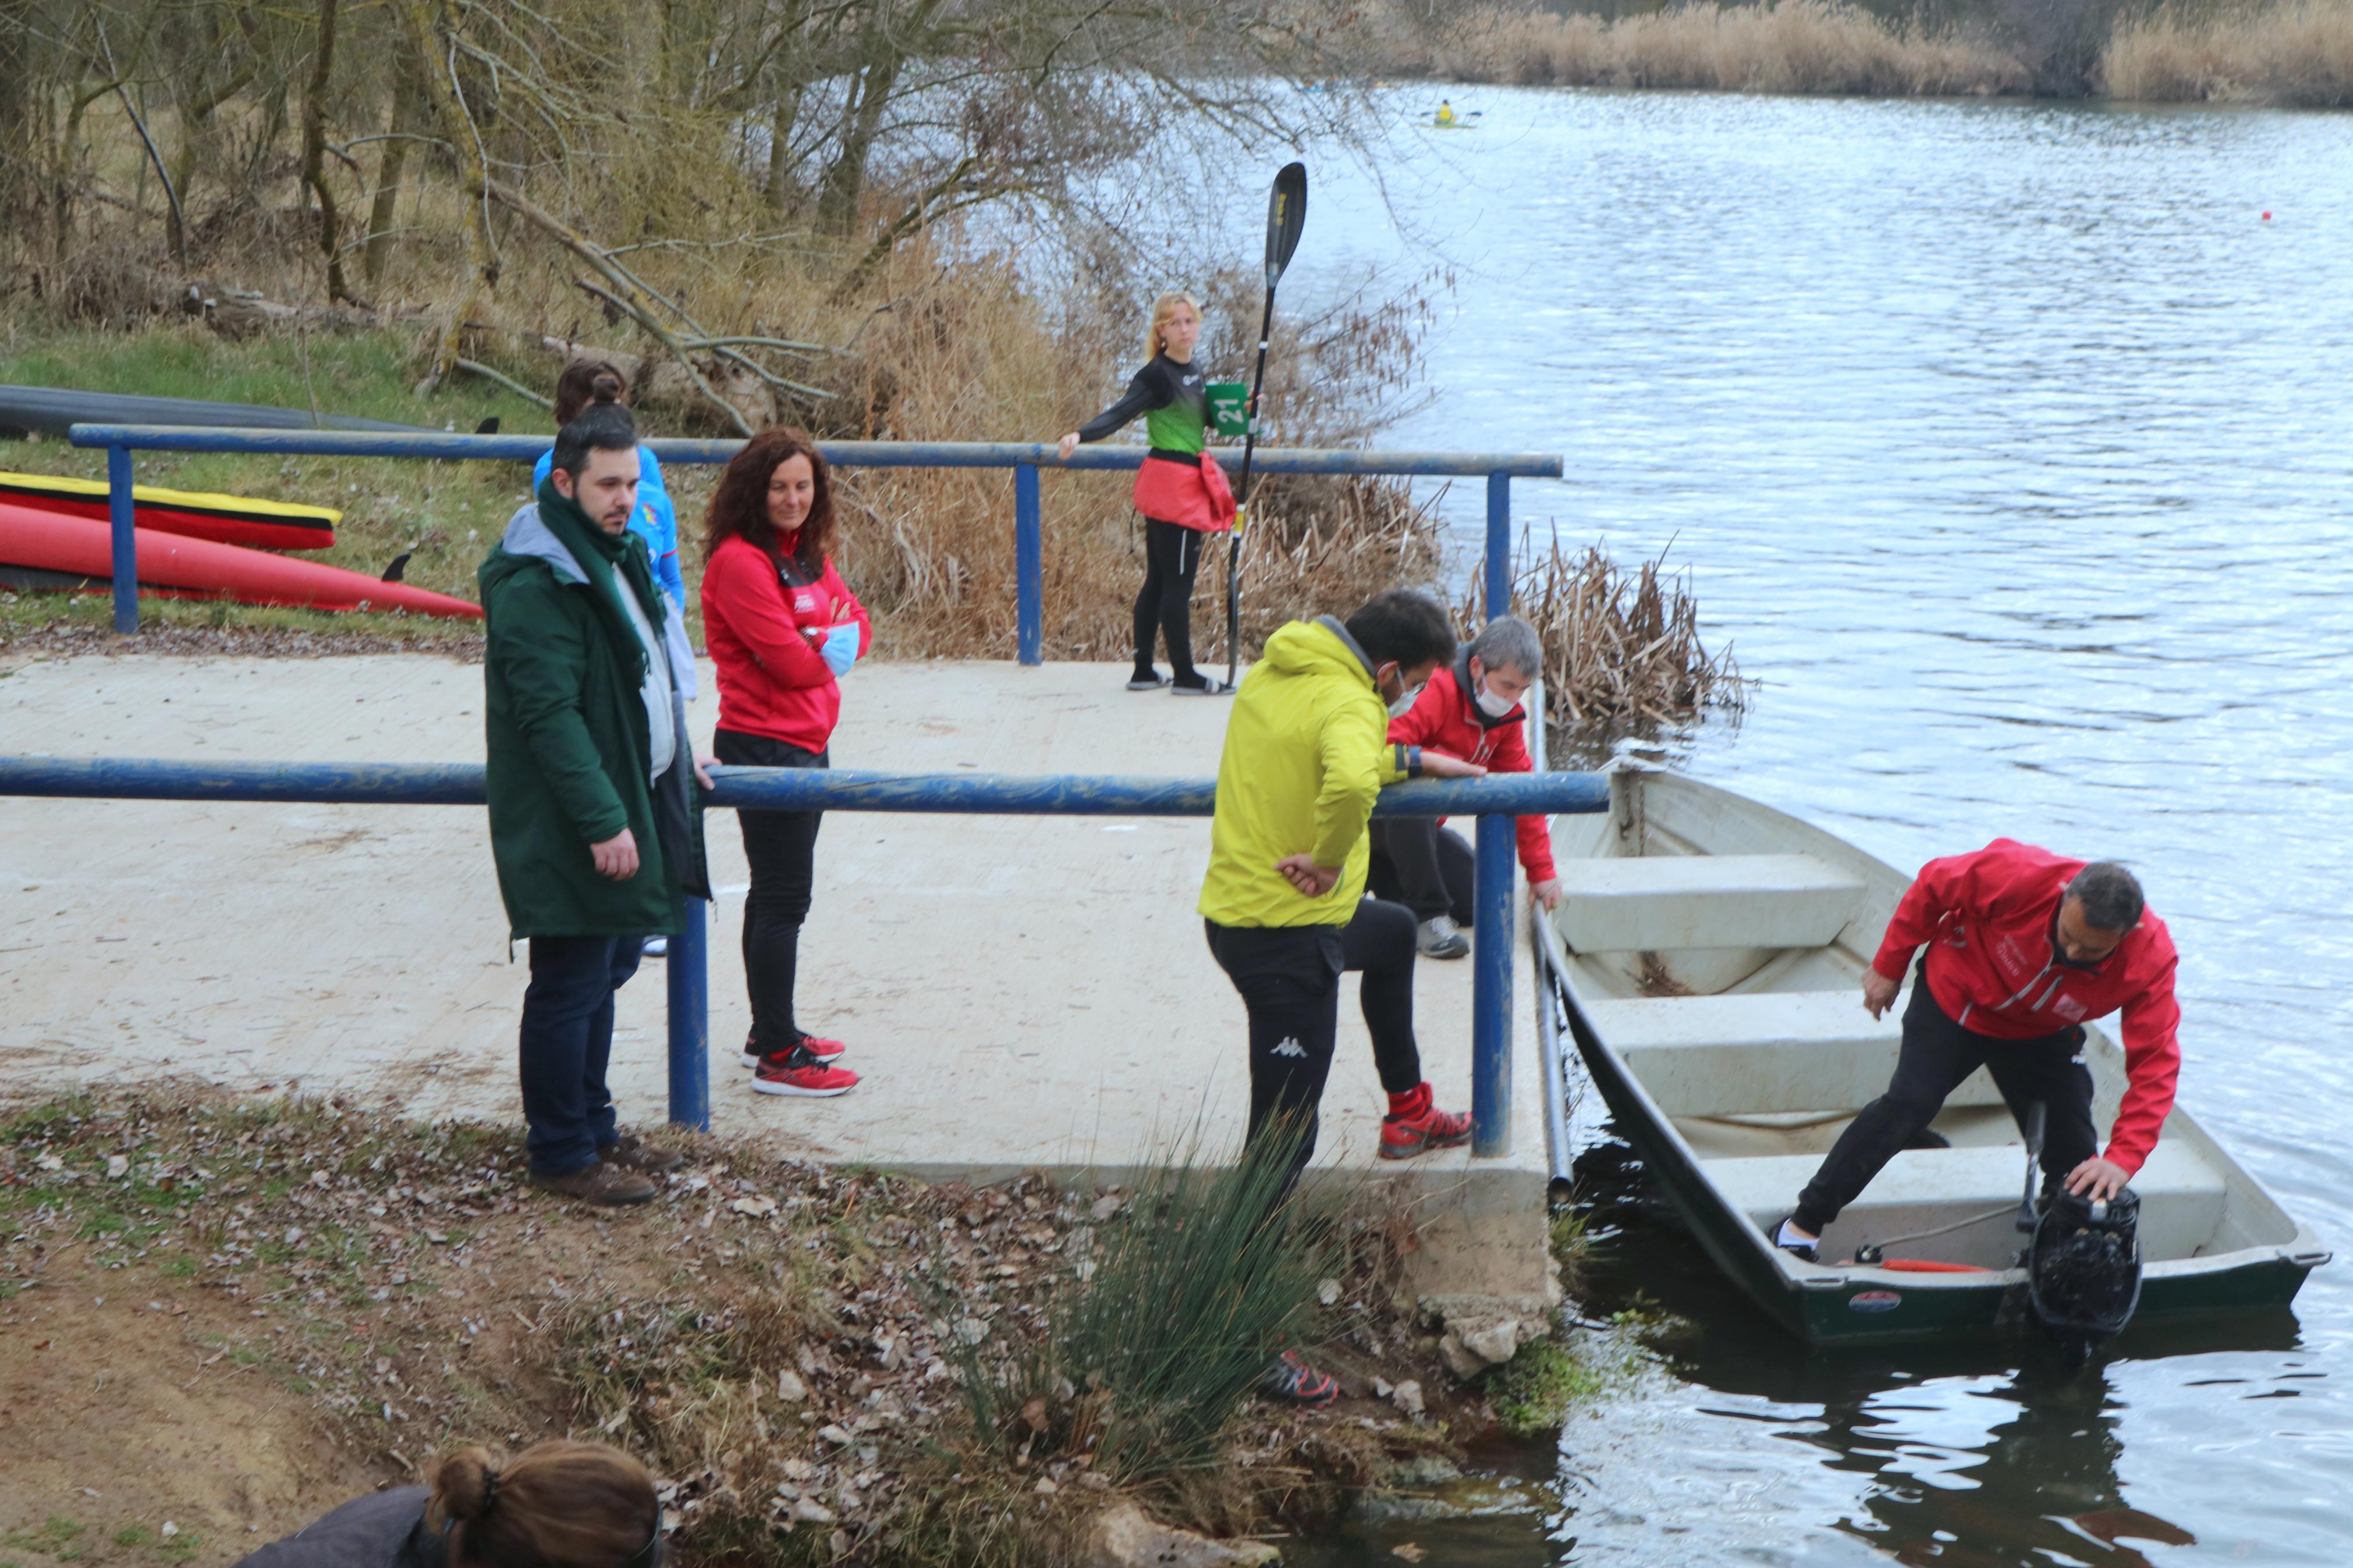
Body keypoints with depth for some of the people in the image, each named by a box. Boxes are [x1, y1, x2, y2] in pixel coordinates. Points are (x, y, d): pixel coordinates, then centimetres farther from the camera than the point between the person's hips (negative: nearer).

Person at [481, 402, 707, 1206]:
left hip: (628, 798, 10)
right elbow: (549, 713, -24)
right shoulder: (536, 582, -20)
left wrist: (672, 758, 23)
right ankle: (562, 1151, 8)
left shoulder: (614, 553, 12)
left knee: (605, 970, 17)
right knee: (569, 985, -2)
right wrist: (603, 820, -26)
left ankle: (592, 1128, 29)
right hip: (567, 828, -10)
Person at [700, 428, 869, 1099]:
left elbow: (859, 627, 9)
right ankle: (777, 1058, -3)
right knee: (783, 899, -7)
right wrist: (830, 648, -2)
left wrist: (831, 639, -13)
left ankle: (773, 1032, 28)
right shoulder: (739, 563, -18)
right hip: (766, 746, -10)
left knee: (777, 893, 18)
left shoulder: (808, 555, 11)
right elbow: (792, 662, -21)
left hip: (806, 742, 10)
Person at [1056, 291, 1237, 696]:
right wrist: (1080, 434, -42)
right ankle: (1185, 676, -1)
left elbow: (1206, 419, 26)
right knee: (1178, 582, -5)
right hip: (1171, 484, -9)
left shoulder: (1196, 374, 13)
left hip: (1189, 483, 9)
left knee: (1159, 581, 12)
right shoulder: (1157, 375, -13)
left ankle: (1144, 671, 17)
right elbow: (1121, 412, -25)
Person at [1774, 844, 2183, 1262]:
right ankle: (1804, 1224, -7)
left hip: (2041, 1037, 3)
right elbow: (1933, 886, -19)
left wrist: (2122, 1159, -39)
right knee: (1910, 1104, -16)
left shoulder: (2150, 959, -32)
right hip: (1956, 997, -2)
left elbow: (2155, 1062, -30)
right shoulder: (2019, 876, -38)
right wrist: (1888, 967, -7)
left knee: (2075, 1159, -4)